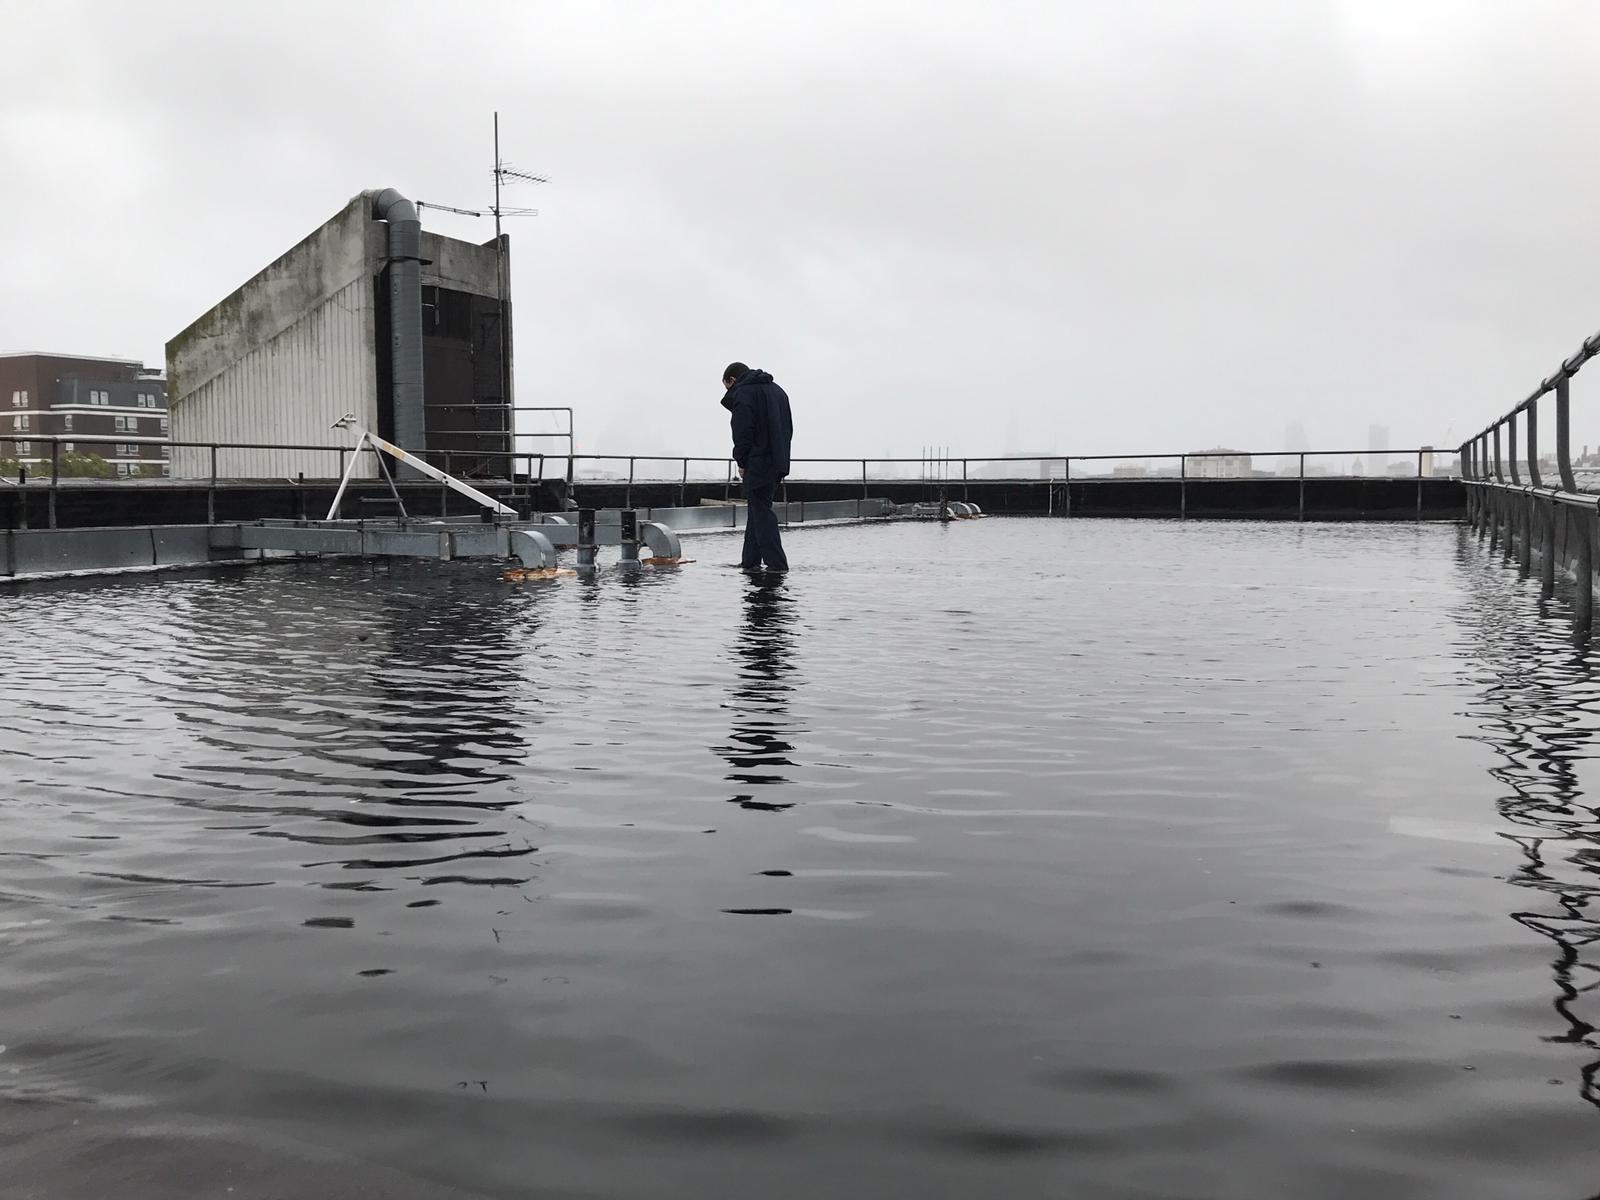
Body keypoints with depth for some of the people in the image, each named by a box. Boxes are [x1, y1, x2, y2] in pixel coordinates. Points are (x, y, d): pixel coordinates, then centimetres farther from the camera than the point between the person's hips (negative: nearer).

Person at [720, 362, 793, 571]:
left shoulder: (742, 394, -6)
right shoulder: (777, 391, 22)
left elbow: (742, 434, -15)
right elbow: (788, 428, 21)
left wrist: (742, 463, -5)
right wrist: (779, 456, 17)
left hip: (758, 464, -9)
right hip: (779, 463, 9)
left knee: (761, 510, -6)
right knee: (757, 510, 15)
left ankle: (776, 563, -11)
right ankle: (750, 561, 16)